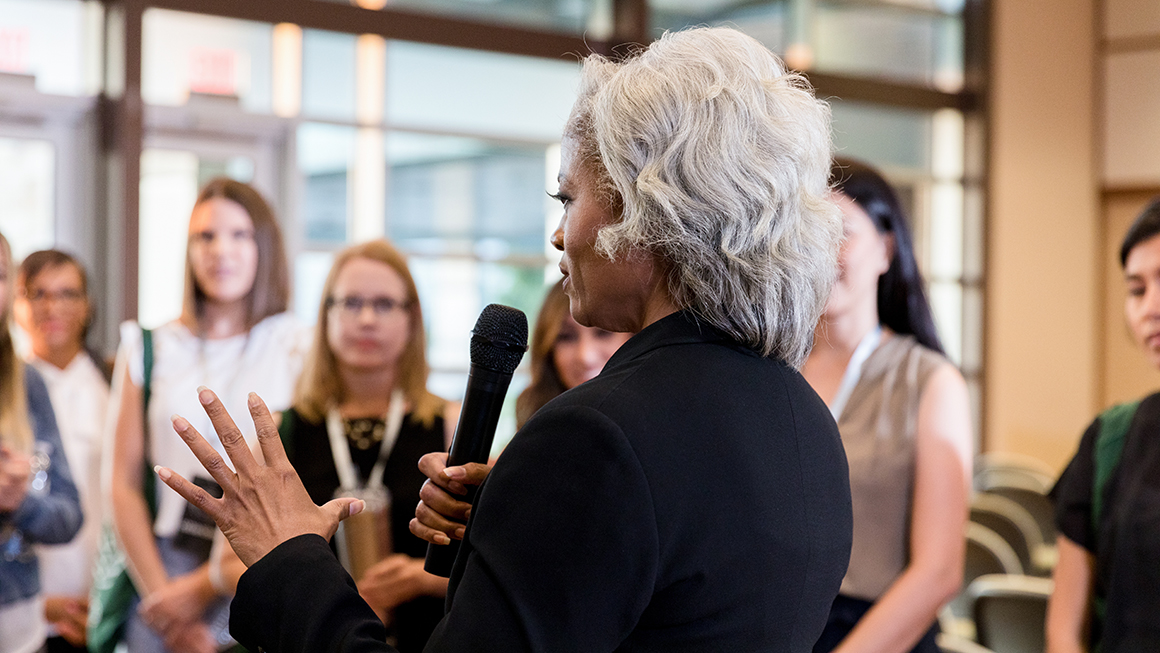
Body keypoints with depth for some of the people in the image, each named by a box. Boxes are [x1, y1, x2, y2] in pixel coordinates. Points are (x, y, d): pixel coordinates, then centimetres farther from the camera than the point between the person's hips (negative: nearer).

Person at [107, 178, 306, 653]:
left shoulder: (298, 350, 0)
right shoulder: (148, 348, 8)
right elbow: (125, 484, 5)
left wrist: (206, 586, -8)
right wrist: (159, 592, -6)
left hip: (261, 586, -2)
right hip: (159, 570, 2)